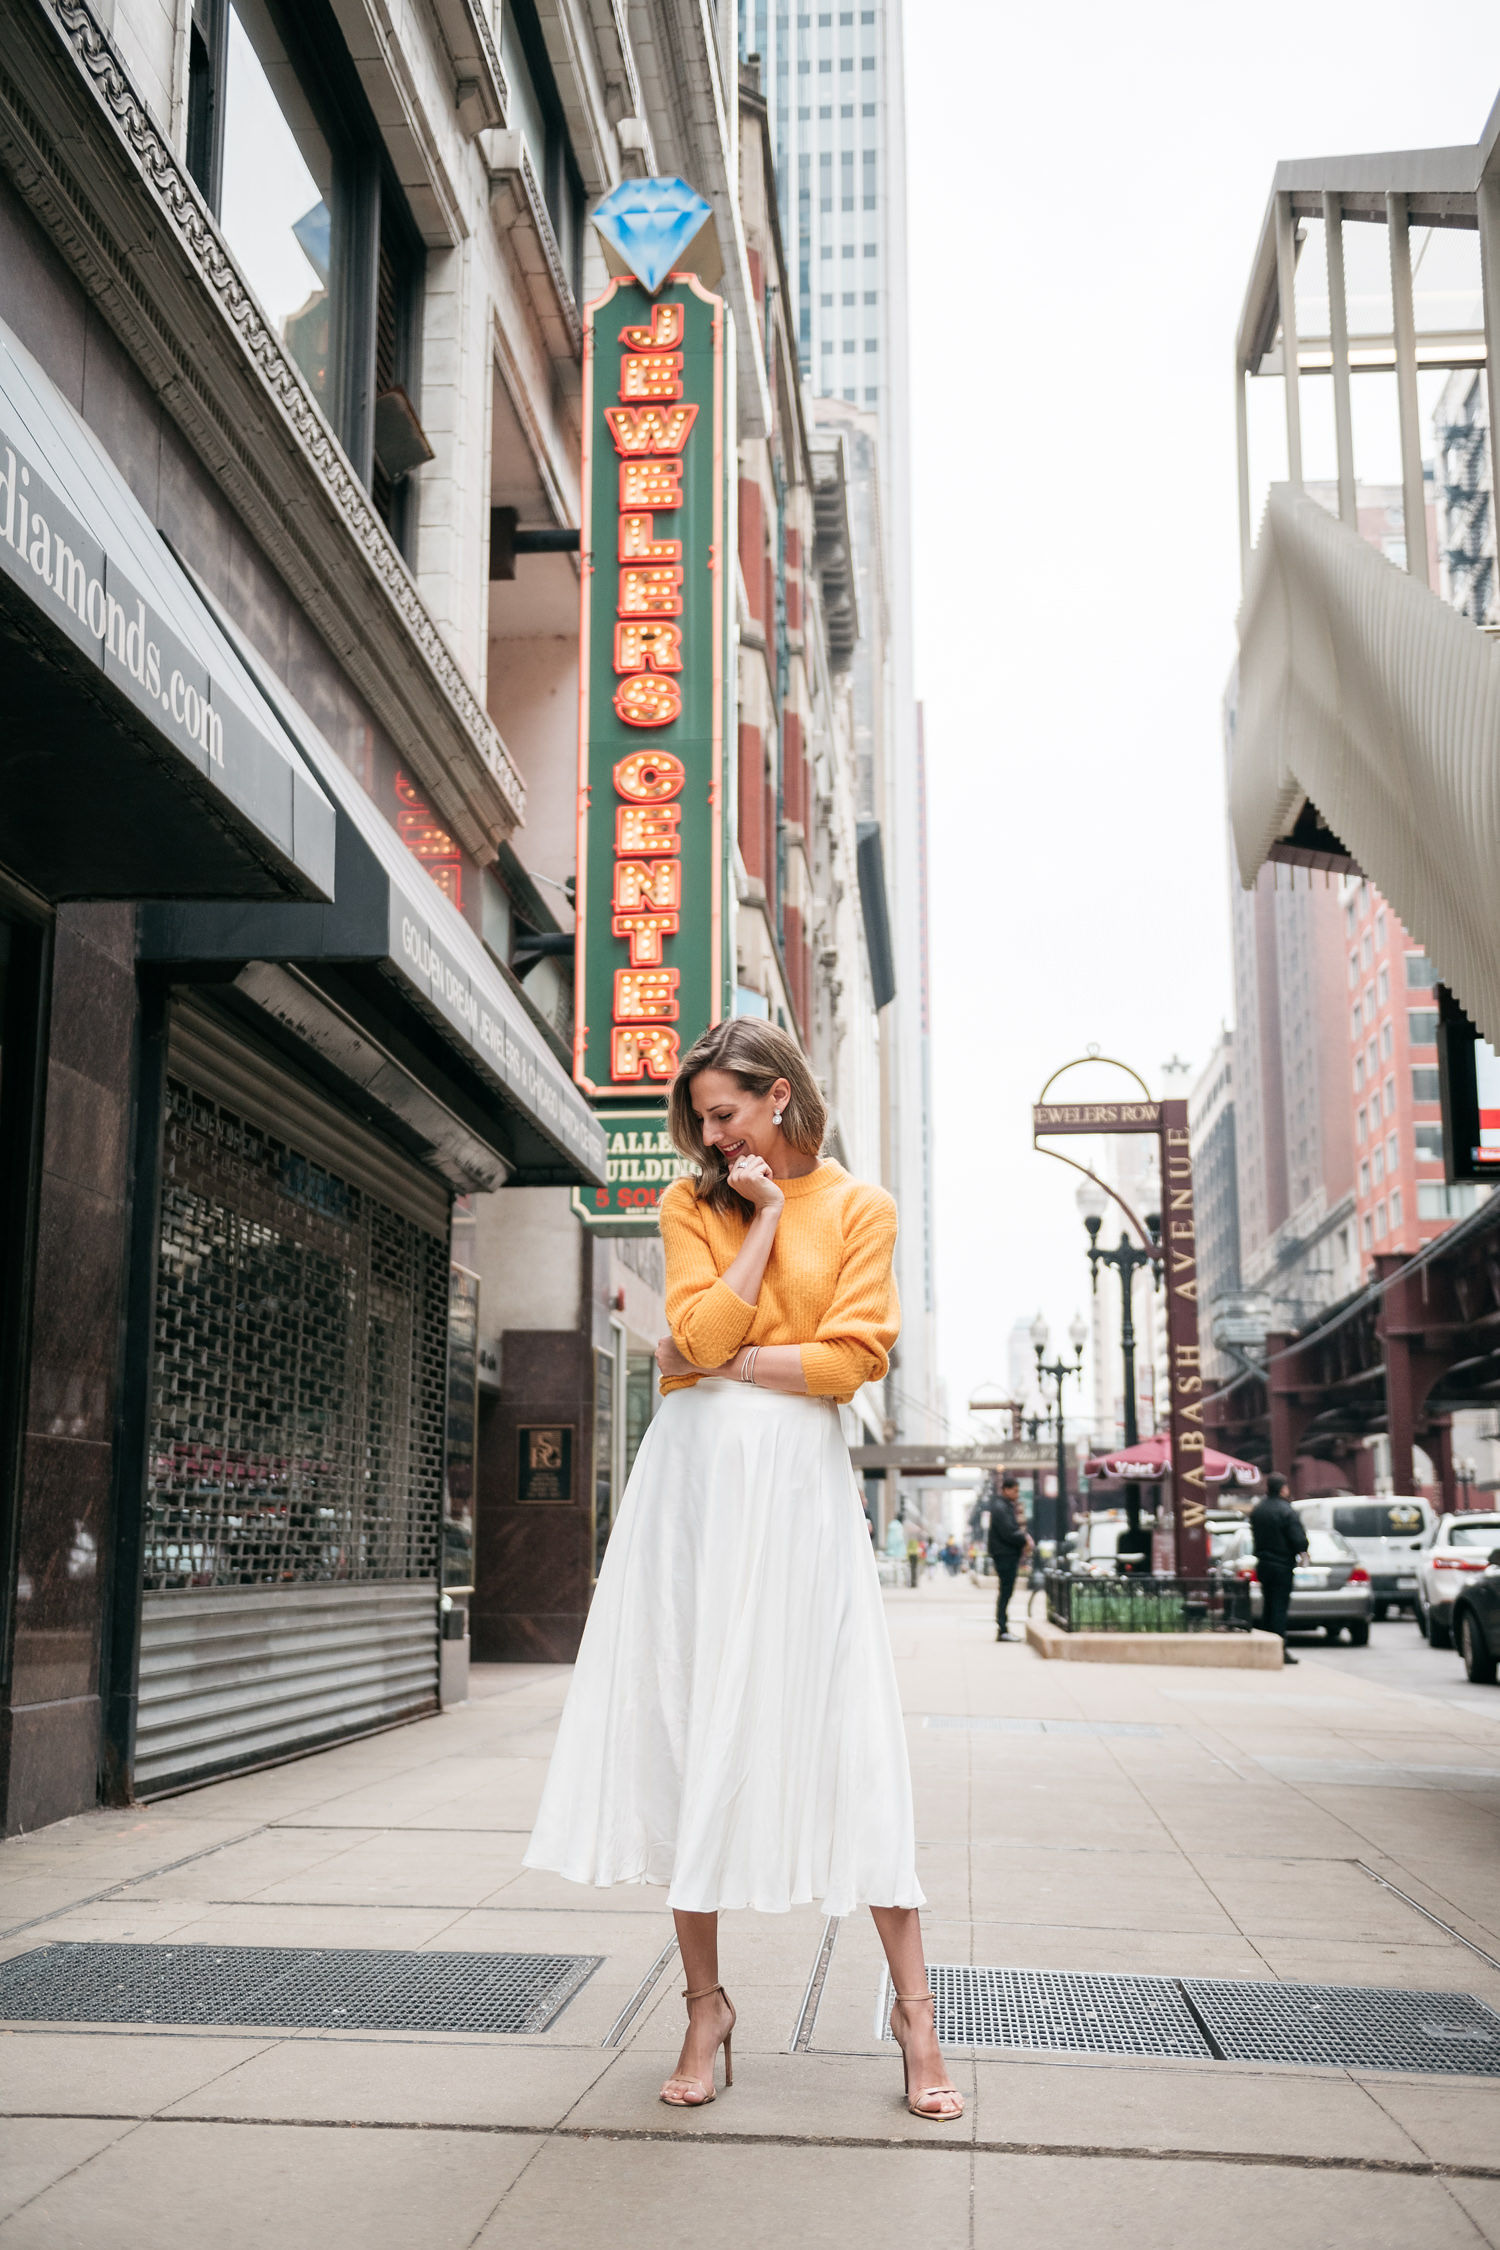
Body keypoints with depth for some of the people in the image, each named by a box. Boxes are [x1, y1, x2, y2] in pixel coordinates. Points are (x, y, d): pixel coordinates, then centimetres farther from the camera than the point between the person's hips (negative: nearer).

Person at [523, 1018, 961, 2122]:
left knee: (849, 1739, -2)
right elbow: (700, 1334, -6)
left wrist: (722, 1359, -5)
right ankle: (707, 2007, 14)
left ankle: (915, 2010, 6)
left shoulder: (860, 1207, 5)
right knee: (690, 1731, 2)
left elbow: (849, 1360, -6)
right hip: (696, 1475, 2)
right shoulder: (694, 1202, 10)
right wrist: (763, 1217, -3)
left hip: (799, 1482, -2)